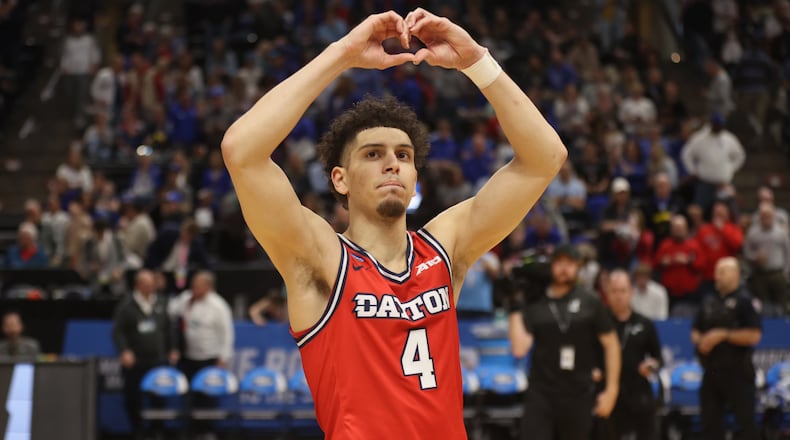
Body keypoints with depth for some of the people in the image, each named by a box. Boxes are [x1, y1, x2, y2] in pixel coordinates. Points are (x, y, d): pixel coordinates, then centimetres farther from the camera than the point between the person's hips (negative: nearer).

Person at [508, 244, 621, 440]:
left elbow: (611, 344, 5)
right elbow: (519, 348, -5)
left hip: (578, 396, 0)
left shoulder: (589, 303, 3)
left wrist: (611, 390, 0)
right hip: (540, 394, 0)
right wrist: (515, 309, -5)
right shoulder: (534, 304, 4)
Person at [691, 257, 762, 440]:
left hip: (737, 371, -6)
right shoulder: (709, 301, 13)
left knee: (745, 421, -6)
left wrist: (723, 334, -17)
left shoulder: (744, 301, -6)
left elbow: (754, 335, -14)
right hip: (711, 369, 6)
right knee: (710, 423, 8)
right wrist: (700, 341, -2)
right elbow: (695, 331, 21)